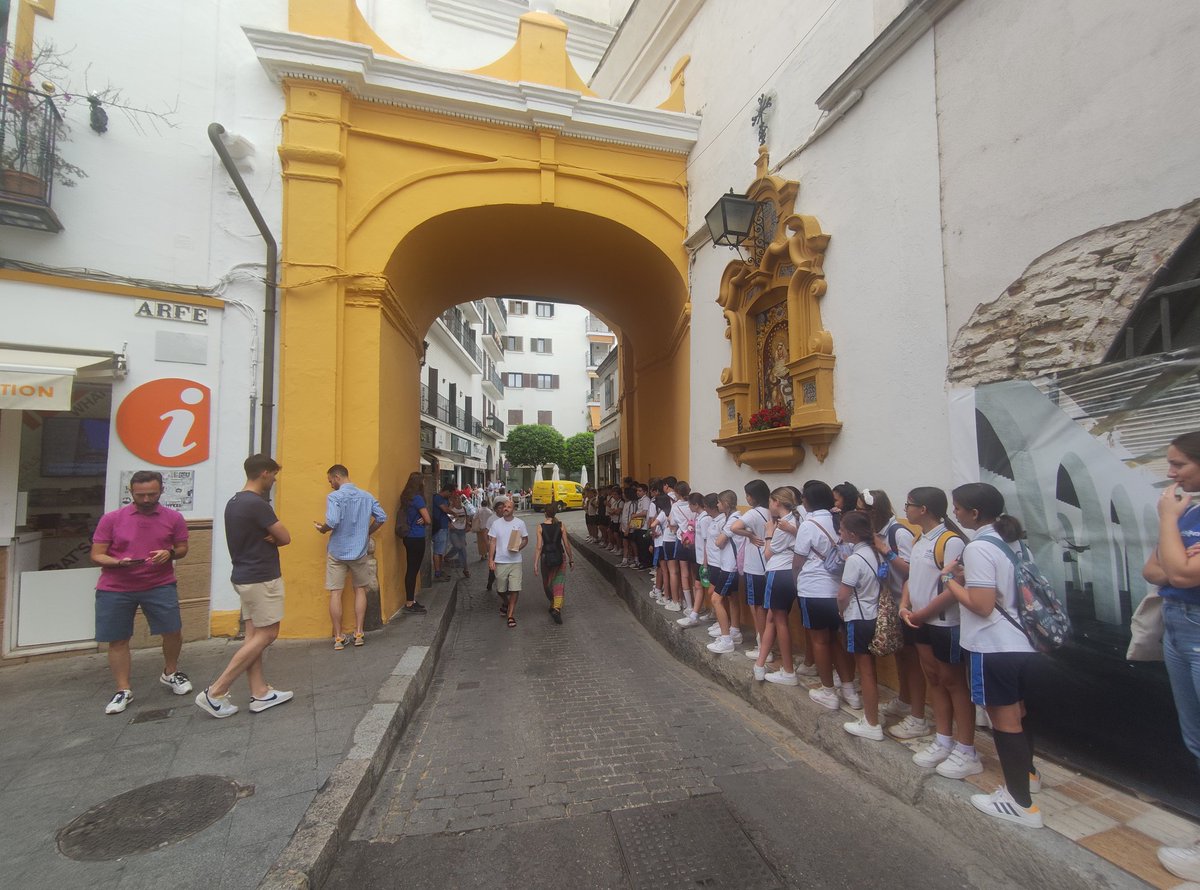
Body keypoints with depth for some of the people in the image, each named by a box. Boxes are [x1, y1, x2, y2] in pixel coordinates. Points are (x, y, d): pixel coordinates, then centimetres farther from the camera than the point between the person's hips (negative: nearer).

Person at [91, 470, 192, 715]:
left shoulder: (173, 518, -1)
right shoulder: (111, 519, -3)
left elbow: (182, 548, 8)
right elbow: (96, 555, -1)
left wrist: (170, 553, -16)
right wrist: (119, 562, -21)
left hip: (160, 585, 0)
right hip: (114, 589, 0)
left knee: (173, 630, -2)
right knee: (117, 640, 7)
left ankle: (170, 673, 24)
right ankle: (123, 690, 22)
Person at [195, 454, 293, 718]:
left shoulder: (234, 502, 9)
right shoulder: (257, 504, -21)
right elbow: (285, 538, -17)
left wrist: (268, 538, -4)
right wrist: (272, 539, 2)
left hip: (245, 576, 10)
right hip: (262, 579, -10)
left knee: (253, 635, 11)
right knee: (266, 635, -1)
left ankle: (259, 693, 17)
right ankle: (215, 692, 2)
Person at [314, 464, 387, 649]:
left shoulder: (334, 496, -14)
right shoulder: (367, 496, 1)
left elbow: (332, 522, -25)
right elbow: (382, 517, -1)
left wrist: (322, 529, -4)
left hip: (338, 552, -3)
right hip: (359, 551, 3)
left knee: (335, 593, 7)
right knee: (360, 589, 16)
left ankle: (338, 637, 12)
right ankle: (359, 633, 17)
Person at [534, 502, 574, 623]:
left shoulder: (540, 526, -7)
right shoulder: (560, 525, -5)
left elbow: (539, 547, -10)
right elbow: (566, 544, -3)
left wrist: (535, 564, -7)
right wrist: (571, 559, 8)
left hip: (546, 557, 0)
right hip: (560, 556, 0)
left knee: (546, 583, 21)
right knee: (559, 583, 3)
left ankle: (553, 605, 36)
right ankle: (557, 608, -14)